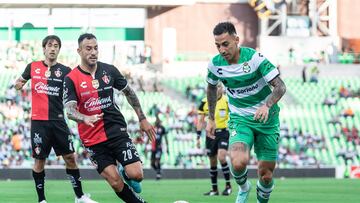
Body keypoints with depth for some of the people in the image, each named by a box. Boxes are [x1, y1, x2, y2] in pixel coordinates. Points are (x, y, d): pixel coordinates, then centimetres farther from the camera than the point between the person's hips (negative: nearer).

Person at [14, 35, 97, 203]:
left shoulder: (65, 71, 4)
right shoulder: (33, 67, 6)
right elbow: (19, 82, 22)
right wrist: (19, 83, 0)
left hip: (59, 121, 1)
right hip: (39, 121, -1)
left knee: (70, 158, 1)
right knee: (39, 161, 0)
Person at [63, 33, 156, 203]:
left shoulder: (109, 70, 2)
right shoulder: (71, 79, -7)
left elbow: (129, 92, 16)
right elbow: (69, 110, -18)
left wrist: (142, 119, 16)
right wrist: (86, 119, -38)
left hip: (117, 130, 2)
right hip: (93, 139, -2)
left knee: (136, 175, -13)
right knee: (115, 183, -8)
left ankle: (125, 172, 22)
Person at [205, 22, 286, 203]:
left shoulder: (254, 58, -18)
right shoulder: (215, 64, -6)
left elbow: (280, 86, -18)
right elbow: (211, 87, 16)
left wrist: (267, 105, -36)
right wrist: (211, 118, 18)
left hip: (266, 119, -1)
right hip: (240, 119, 1)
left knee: (266, 175, 1)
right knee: (238, 162, -27)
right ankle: (243, 188, 7)